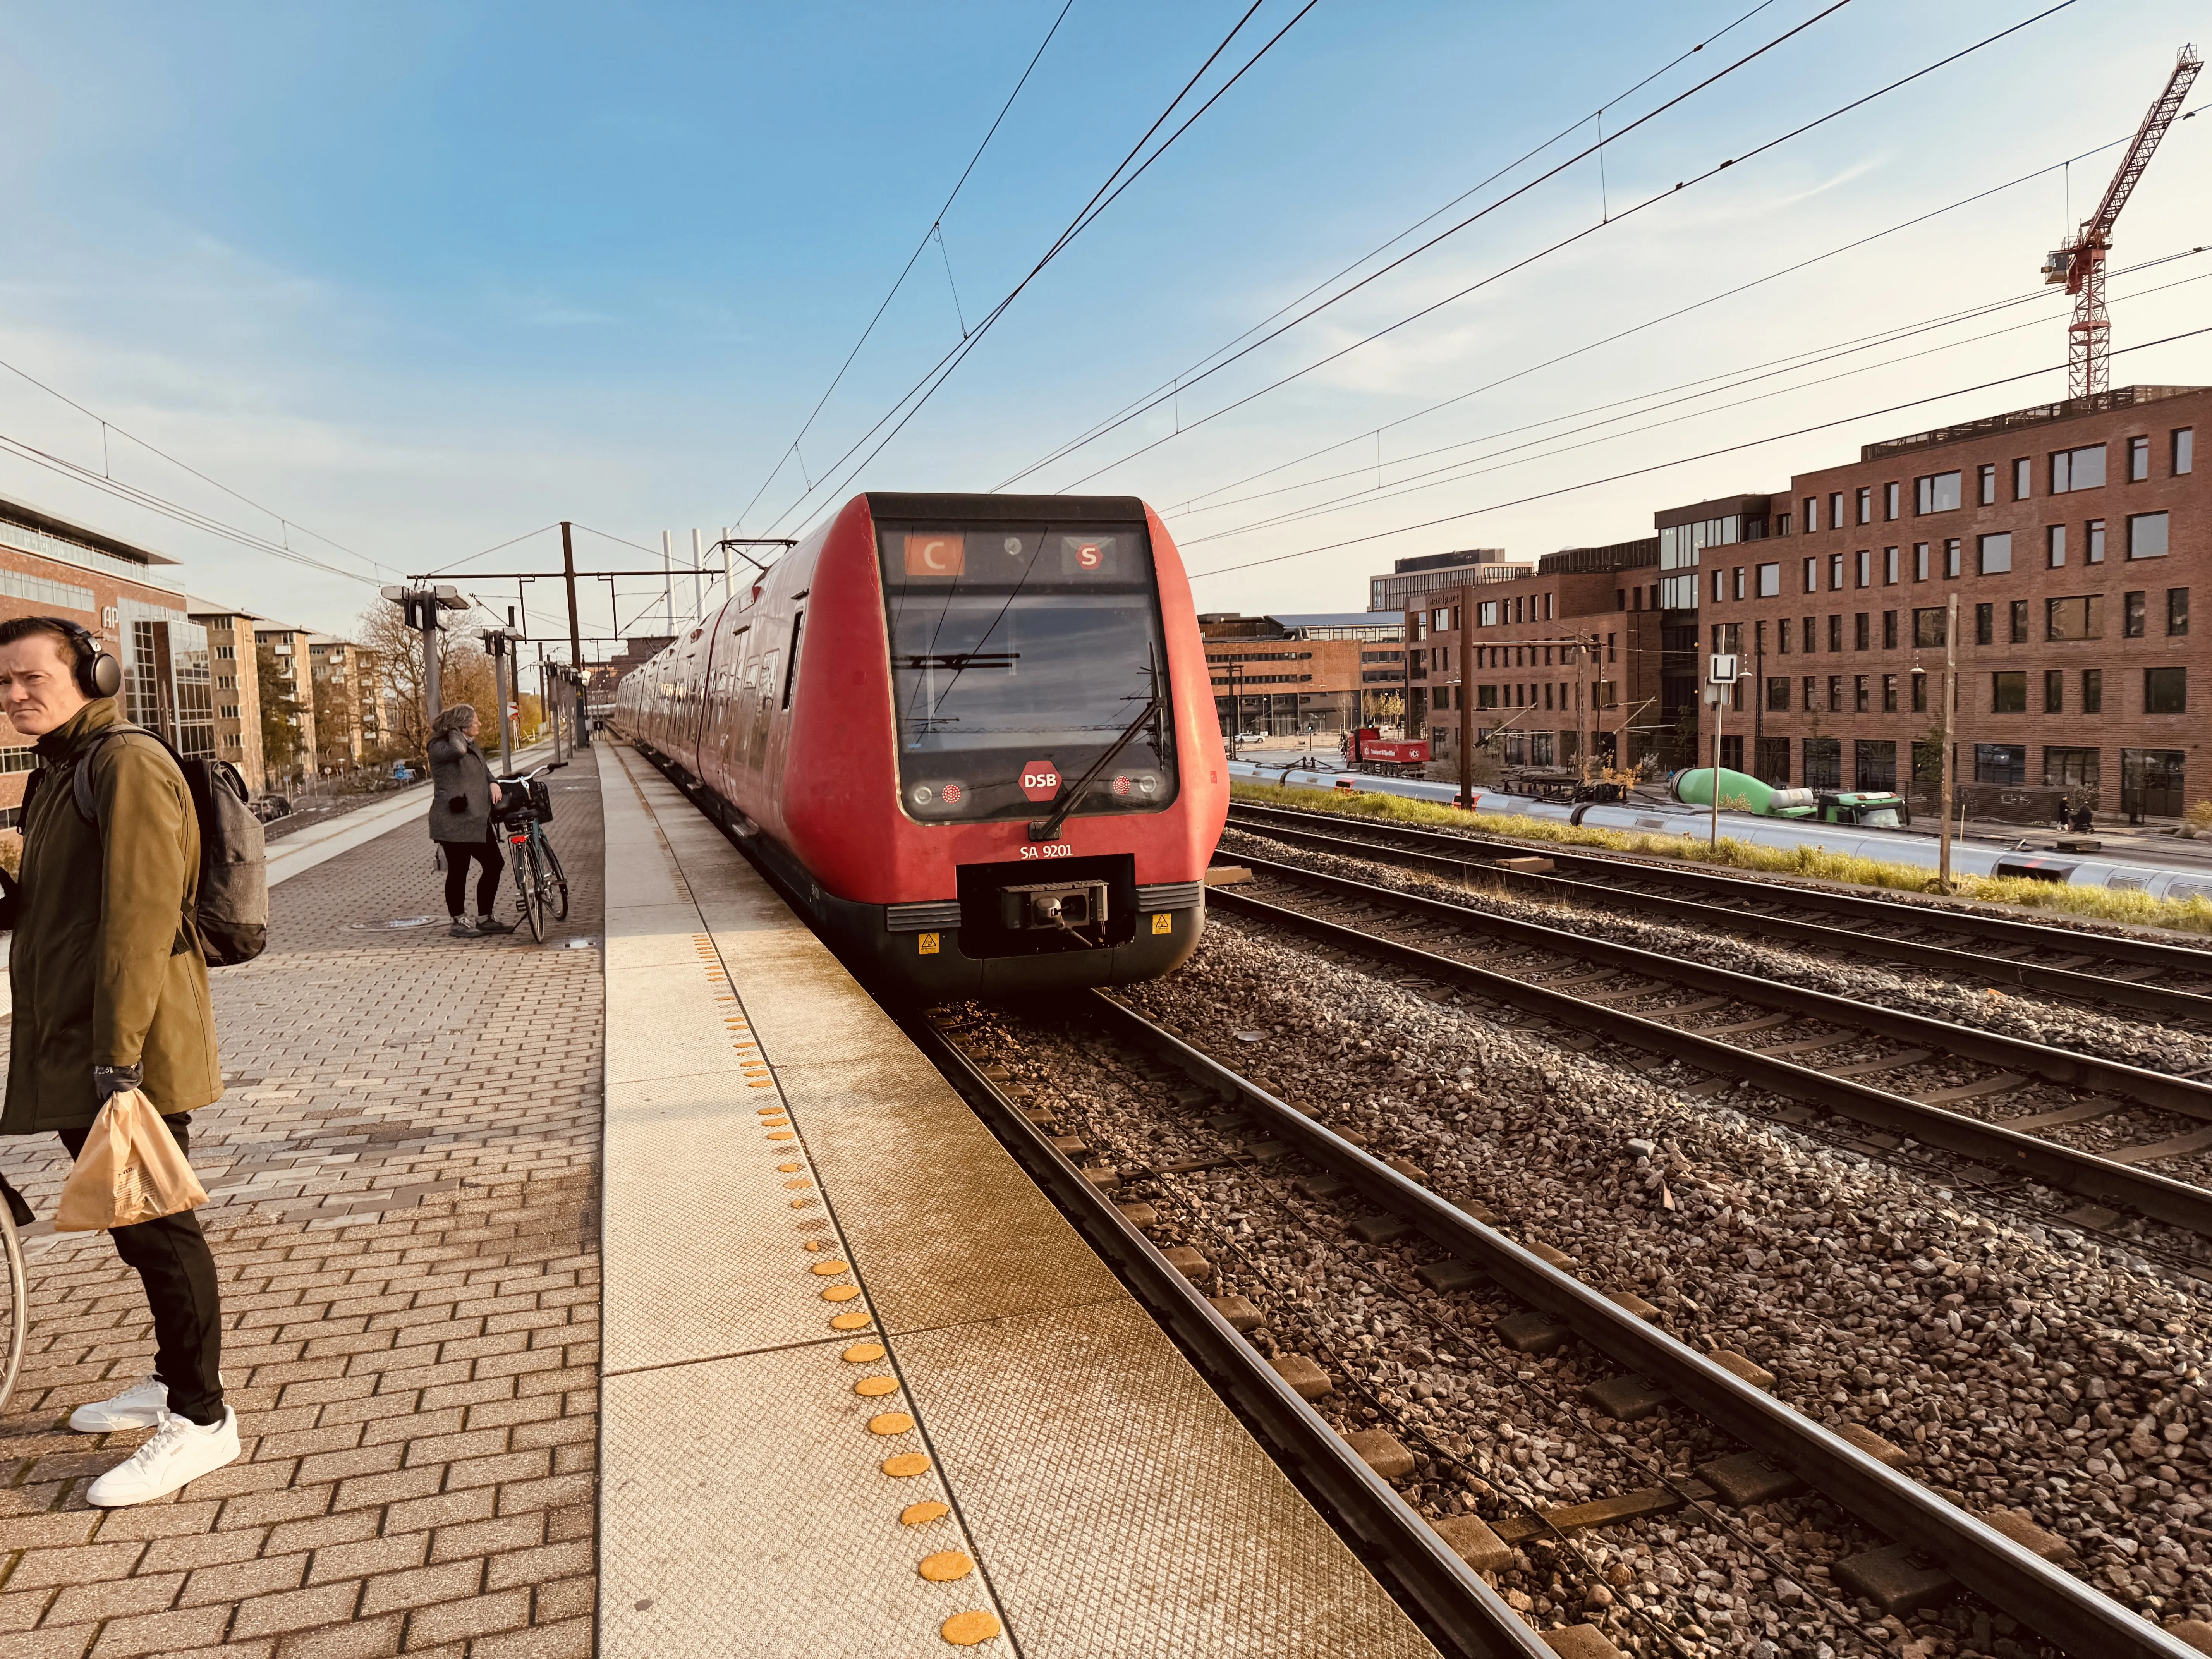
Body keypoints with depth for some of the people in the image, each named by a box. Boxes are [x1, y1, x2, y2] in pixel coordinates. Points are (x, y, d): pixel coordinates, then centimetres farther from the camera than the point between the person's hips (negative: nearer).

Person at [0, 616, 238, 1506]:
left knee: (156, 1225, -4)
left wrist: (120, 1053, -24)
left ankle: (200, 1419, 5)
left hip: (125, 1051, -9)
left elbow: (141, 915, -20)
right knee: (131, 1223, 17)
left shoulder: (127, 763, -13)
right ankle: (172, 1379, 31)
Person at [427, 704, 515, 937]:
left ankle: (485, 918, 19)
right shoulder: (439, 747, -11)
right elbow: (458, 750, -34)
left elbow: (484, 768, 29)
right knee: (458, 871, 0)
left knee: (495, 864, 9)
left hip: (477, 819, 9)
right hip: (453, 823, -9)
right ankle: (459, 922, 14)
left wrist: (493, 783, 7)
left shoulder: (472, 745, 15)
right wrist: (455, 731, -14)